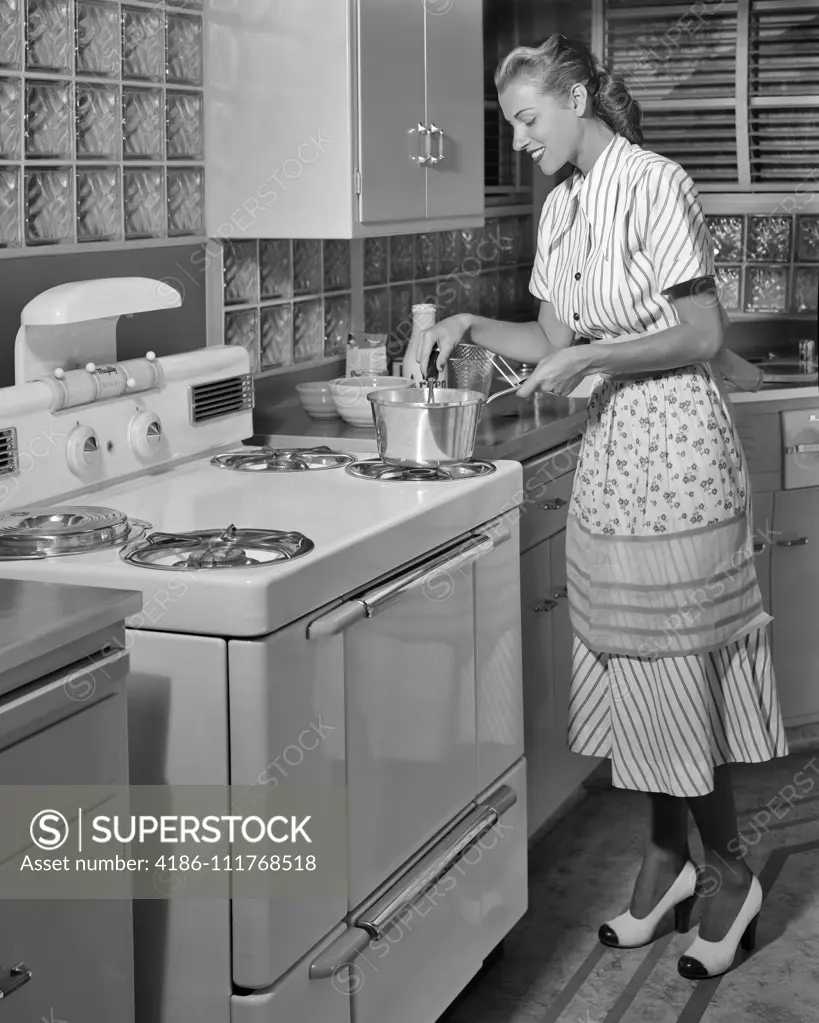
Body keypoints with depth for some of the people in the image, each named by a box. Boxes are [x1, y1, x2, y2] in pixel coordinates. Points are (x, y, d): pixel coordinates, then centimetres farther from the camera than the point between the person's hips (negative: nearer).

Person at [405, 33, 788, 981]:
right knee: (633, 670, 12)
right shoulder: (560, 205, 10)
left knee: (678, 670, 0)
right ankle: (667, 857, 26)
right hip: (607, 455, 7)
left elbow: (703, 338, -14)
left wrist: (591, 358, -19)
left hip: (673, 449, -7)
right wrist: (470, 326, 2)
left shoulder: (655, 185, -13)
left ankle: (728, 874, 17)